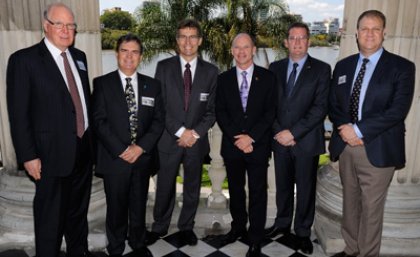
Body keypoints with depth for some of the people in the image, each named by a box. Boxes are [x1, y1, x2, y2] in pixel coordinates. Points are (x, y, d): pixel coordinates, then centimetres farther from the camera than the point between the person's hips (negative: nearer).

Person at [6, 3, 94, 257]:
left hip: (84, 150, 6)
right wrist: (28, 156, -14)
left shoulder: (79, 57, 9)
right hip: (53, 153, -6)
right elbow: (18, 113, -12)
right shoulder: (24, 59, -10)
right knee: (50, 217, 9)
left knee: (79, 211, 21)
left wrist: (91, 138, 11)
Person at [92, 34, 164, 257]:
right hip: (114, 158, -2)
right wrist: (121, 150, -15)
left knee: (139, 205, 16)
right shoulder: (102, 83, -1)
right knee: (116, 207, 10)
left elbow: (159, 120, 2)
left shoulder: (153, 85, 7)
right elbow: (99, 121, -8)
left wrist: (141, 147, -11)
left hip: (143, 157, 3)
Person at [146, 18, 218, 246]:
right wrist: (181, 131, -12)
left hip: (197, 140, 1)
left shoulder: (211, 71, 2)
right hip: (168, 139, -1)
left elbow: (212, 109, 1)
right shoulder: (164, 67, -1)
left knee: (192, 188, 14)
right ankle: (159, 227, 30)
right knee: (164, 187, 10)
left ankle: (187, 227, 32)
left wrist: (195, 133, -12)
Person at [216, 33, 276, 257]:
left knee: (258, 192, 5)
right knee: (235, 190, 15)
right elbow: (220, 113, 0)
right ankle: (238, 227, 33)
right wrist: (237, 138, -11)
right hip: (232, 145, 2)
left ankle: (256, 238, 19)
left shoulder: (267, 77, 0)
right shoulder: (223, 79, 6)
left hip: (258, 145, -2)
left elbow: (270, 112, -5)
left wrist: (251, 137, -14)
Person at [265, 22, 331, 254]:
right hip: (280, 139, 3)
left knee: (305, 189, 9)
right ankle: (282, 224, 35)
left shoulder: (321, 69, -3)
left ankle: (303, 232, 26)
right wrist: (278, 132, -8)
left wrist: (293, 132, -16)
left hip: (306, 140, -3)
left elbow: (320, 107, -11)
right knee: (282, 186, 16)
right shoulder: (275, 68, 7)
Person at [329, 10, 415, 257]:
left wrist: (359, 130, -19)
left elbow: (398, 110, -15)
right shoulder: (343, 66, 10)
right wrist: (345, 128, -10)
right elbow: (333, 105, 9)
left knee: (371, 208, 5)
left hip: (378, 150, -4)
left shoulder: (402, 67, -4)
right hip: (346, 146, 5)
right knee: (350, 203, 17)